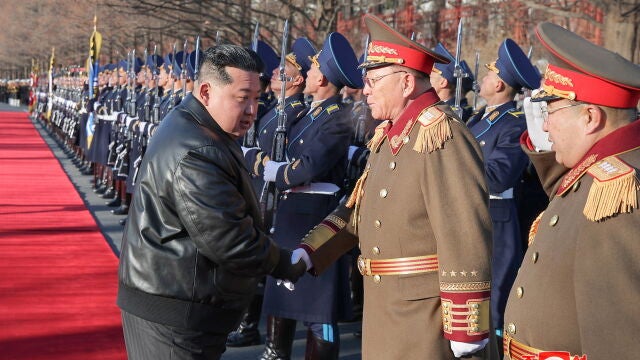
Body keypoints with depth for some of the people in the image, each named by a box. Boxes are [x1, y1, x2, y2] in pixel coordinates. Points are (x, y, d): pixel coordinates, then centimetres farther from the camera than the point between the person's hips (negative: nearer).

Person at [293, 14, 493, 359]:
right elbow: (356, 210, 18)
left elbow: (466, 237, -22)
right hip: (384, 309, 9)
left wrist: (467, 328, -22)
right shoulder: (386, 136, 12)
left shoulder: (440, 135, -18)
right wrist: (308, 253, 5)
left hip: (426, 314, -9)